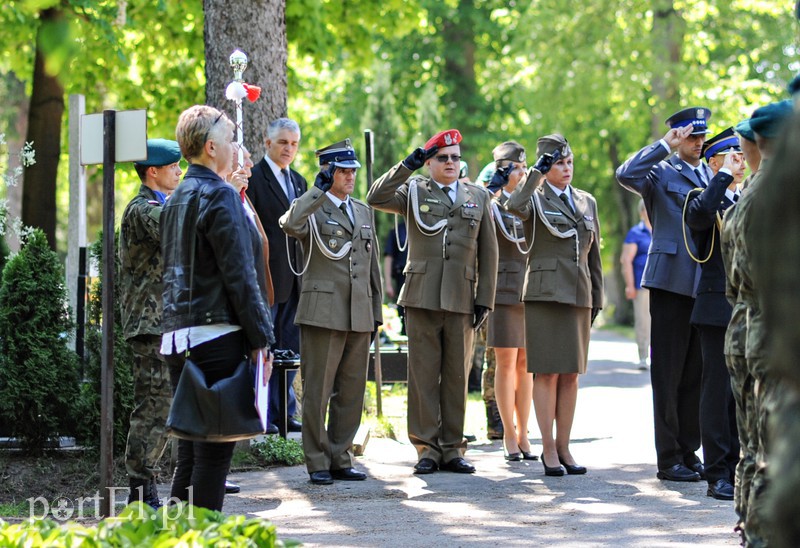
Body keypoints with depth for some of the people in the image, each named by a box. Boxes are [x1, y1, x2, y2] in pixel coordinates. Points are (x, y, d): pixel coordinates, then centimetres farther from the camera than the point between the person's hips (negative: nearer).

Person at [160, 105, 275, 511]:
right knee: (214, 448, -6)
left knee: (190, 447, 12)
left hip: (178, 336, 9)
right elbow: (240, 275, -14)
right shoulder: (219, 196, -11)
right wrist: (261, 339, -12)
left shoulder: (175, 200, 16)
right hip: (217, 333, -9)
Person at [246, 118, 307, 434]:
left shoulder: (299, 182, 17)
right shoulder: (253, 178, -6)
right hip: (266, 278, -7)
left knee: (290, 348, 10)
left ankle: (285, 413, 16)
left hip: (294, 279, 7)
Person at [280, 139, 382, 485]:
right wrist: (319, 190, -23)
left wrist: (376, 312, 17)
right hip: (323, 311, -6)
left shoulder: (363, 212, 18)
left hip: (360, 315, 6)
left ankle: (340, 459, 16)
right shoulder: (311, 208, -1)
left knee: (352, 391, 8)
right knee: (318, 391, -2)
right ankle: (318, 463, 4)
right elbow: (290, 224, -26)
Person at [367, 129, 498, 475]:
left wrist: (485, 299, 4)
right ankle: (426, 449, 3)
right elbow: (376, 199, -9)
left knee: (457, 375, 4)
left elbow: (488, 252, 11)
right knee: (423, 374, -1)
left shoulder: (478, 197, 13)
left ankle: (452, 449, 11)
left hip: (461, 300, 2)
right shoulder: (414, 192, 9)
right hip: (422, 298, -2)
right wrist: (407, 166, -12)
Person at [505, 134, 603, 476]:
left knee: (571, 374, 6)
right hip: (545, 294, -5)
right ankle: (548, 449, 0)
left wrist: (597, 297, 16)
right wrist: (538, 171, -19)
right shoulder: (535, 199, 0)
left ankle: (563, 447, 12)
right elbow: (514, 206, -25)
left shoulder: (587, 202, 16)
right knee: (547, 372, -4)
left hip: (579, 296, 5)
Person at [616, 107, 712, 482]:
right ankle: (669, 458, 1)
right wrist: (664, 145, -16)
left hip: (707, 287, 6)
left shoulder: (713, 177, 18)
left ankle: (689, 451, 16)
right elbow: (625, 175, -21)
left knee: (695, 373, 9)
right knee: (668, 373, -2)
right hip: (671, 282, -6)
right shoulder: (660, 173, -1)